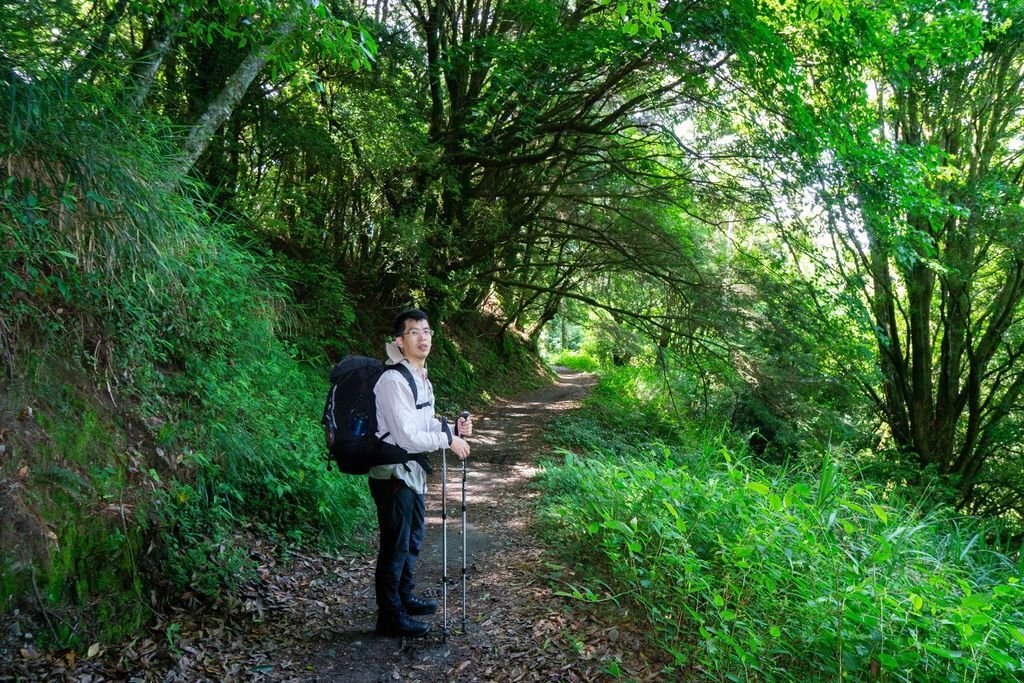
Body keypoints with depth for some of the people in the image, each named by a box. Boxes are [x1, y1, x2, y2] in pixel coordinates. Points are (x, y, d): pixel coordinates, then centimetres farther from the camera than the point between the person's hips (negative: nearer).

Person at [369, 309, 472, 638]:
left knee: (412, 540, 21)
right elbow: (407, 436, -25)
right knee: (395, 545, 1)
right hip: (392, 475, -10)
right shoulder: (393, 380, -22)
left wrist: (452, 428, 2)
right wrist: (448, 440, -16)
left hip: (413, 472, 10)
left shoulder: (421, 378, 9)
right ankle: (389, 616, 14)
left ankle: (404, 597, 38)